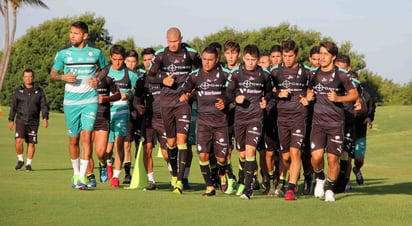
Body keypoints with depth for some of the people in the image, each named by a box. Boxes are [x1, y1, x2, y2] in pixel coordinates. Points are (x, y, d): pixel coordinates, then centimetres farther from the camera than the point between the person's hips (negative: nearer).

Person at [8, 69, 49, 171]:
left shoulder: (39, 91, 4)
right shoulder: (18, 91, 4)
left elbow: (44, 105, 0)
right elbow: (13, 106, 6)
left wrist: (45, 118, -13)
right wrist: (11, 120, 3)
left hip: (33, 122, 1)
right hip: (21, 121, -1)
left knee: (31, 143, 3)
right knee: (18, 141, -15)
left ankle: (28, 163, 15)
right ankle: (20, 160, 6)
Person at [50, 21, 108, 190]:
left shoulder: (96, 53, 4)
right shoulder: (63, 54, 4)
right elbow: (52, 74, 11)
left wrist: (98, 80, -3)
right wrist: (63, 77, -10)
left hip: (90, 101, -2)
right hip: (70, 101, 2)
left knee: (86, 136, -15)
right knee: (73, 139, 8)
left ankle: (83, 176, -15)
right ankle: (76, 173, 27)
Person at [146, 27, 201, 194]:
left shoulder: (191, 54, 0)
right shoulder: (160, 55, 2)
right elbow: (149, 77, 6)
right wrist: (163, 80, -12)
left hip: (183, 101, -2)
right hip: (166, 102, 2)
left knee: (181, 139, -13)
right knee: (171, 141, 9)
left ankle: (180, 180, -15)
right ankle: (174, 173, 29)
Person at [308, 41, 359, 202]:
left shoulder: (342, 75, -2)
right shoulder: (314, 74, 7)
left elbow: (354, 94, 4)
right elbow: (309, 90, 24)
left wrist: (337, 98, -12)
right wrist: (308, 96, 2)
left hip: (336, 122, -2)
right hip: (318, 121, 2)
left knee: (333, 158, -1)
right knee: (316, 155, -13)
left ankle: (330, 189, 19)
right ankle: (320, 179, 17)